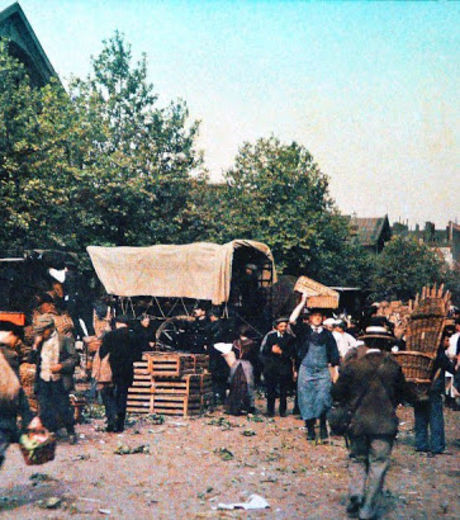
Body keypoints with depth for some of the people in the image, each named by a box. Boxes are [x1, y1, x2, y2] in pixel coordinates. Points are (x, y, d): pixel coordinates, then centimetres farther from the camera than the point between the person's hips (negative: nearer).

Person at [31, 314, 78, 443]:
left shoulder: (65, 340, -1)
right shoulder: (39, 341, 12)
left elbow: (74, 358, -2)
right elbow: (32, 360, 9)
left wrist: (61, 366, -16)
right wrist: (36, 345, -5)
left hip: (58, 381, -4)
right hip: (43, 381, 4)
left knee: (64, 408, 1)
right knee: (45, 411, 5)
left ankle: (71, 433, 17)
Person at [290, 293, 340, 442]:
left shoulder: (327, 335, 9)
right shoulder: (304, 330, 6)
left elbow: (334, 357, 12)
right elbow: (292, 320, -12)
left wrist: (335, 373, 6)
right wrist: (303, 302, -9)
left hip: (323, 371, 0)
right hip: (306, 370, 0)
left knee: (323, 398, -13)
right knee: (307, 400, 1)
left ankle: (323, 427, -2)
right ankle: (310, 429, 11)